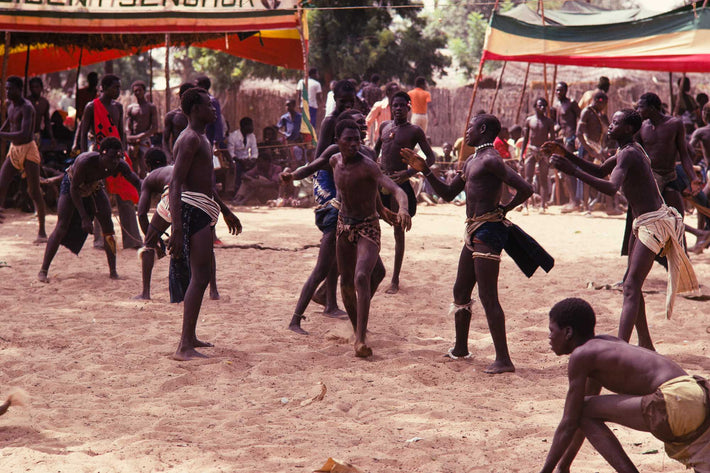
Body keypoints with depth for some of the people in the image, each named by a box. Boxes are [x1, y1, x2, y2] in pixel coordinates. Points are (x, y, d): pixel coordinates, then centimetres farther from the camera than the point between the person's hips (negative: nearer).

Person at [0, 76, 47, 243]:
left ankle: (42, 231, 3)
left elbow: (24, 134, -32)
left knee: (34, 191, -4)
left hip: (28, 150, -8)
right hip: (14, 150, 8)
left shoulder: (27, 107, -19)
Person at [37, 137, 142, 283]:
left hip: (94, 188, 4)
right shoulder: (85, 162, -41)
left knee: (108, 226, -6)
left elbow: (137, 183, -22)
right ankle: (43, 270, -3)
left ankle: (113, 271, 2)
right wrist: (84, 218, -33)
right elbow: (74, 189, -32)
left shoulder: (120, 166, -30)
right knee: (62, 227, -11)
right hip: (71, 185, -4)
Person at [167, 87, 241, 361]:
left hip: (204, 210, 11)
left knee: (201, 273, 19)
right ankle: (185, 347, -22)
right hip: (192, 208, -11)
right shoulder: (190, 139, -13)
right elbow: (175, 184, -21)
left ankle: (190, 337, 29)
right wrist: (177, 229, -28)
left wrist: (226, 211, 40)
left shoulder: (201, 139, 21)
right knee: (200, 275, -17)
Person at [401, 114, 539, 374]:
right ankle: (460, 348, 34)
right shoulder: (471, 162, 18)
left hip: (488, 230, -10)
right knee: (461, 292, 19)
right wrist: (424, 169, 20)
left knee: (488, 298, -11)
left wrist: (504, 209, -8)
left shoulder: (490, 160, -13)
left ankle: (503, 359, -10)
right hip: (474, 232, 10)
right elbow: (448, 194, 27)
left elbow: (525, 189, -22)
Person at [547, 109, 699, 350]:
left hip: (653, 223, -11)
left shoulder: (628, 155, -18)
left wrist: (573, 171, -39)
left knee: (631, 287, -17)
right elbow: (600, 170, 23)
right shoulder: (631, 150, 13)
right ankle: (646, 345, 25)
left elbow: (612, 188, -35)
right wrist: (567, 155, 11)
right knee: (630, 284, 17)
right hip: (644, 222, 11)